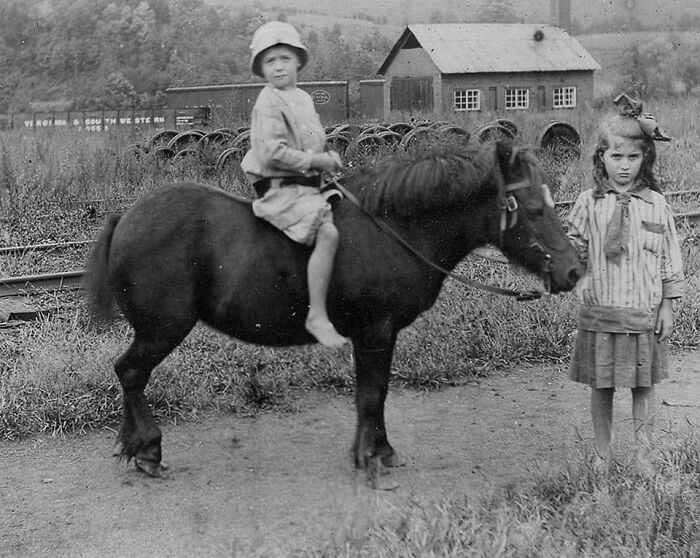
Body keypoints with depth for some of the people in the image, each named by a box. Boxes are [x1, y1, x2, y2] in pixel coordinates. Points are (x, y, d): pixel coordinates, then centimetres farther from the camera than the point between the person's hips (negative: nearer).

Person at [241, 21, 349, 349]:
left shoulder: (303, 99, 18)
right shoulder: (268, 104, -9)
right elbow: (273, 153, -20)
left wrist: (329, 158, 9)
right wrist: (314, 161, -15)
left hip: (308, 186, 10)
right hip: (281, 189, -10)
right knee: (328, 233, -28)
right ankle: (317, 316, -29)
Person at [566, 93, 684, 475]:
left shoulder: (656, 205, 0)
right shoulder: (589, 203, -1)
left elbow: (670, 257, 4)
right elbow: (575, 247, 4)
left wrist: (667, 305, 3)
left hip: (645, 313, 0)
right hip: (599, 312, 0)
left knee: (643, 385, 8)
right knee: (601, 386, 8)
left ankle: (644, 454, 20)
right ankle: (602, 454, 22)